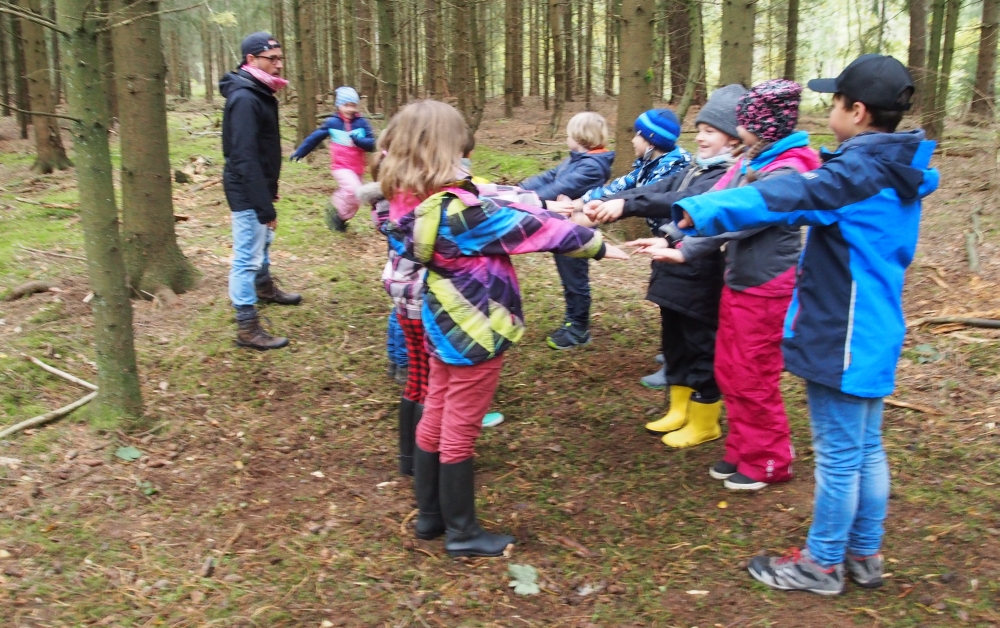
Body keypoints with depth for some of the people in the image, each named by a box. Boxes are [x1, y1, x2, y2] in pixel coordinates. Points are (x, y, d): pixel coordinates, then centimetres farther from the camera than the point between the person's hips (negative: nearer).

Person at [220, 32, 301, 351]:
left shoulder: (260, 93, 9)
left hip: (259, 184, 10)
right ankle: (247, 328, 0)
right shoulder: (244, 99, -23)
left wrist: (270, 188, 21)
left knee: (263, 241, 28)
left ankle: (264, 286, 51)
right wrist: (264, 205, -30)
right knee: (247, 256, -6)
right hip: (247, 192, -10)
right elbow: (245, 158, -29)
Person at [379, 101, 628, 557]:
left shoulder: (410, 202, -2)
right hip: (475, 332, -9)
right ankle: (462, 532, 20)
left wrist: (551, 207, 9)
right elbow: (530, 228, -18)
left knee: (436, 419, 18)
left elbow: (495, 210, 5)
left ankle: (430, 515, 33)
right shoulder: (457, 209, -28)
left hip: (446, 326, 9)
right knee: (460, 429, 4)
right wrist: (595, 244, -6)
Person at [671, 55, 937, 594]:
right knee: (866, 448, 18)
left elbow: (778, 199, -35)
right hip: (873, 332, 9)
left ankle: (822, 563, 19)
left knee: (838, 455, 4)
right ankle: (863, 554, 32)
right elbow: (814, 196, 19)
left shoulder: (857, 173, -20)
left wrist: (695, 212, -42)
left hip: (843, 337, -9)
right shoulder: (895, 170, 9)